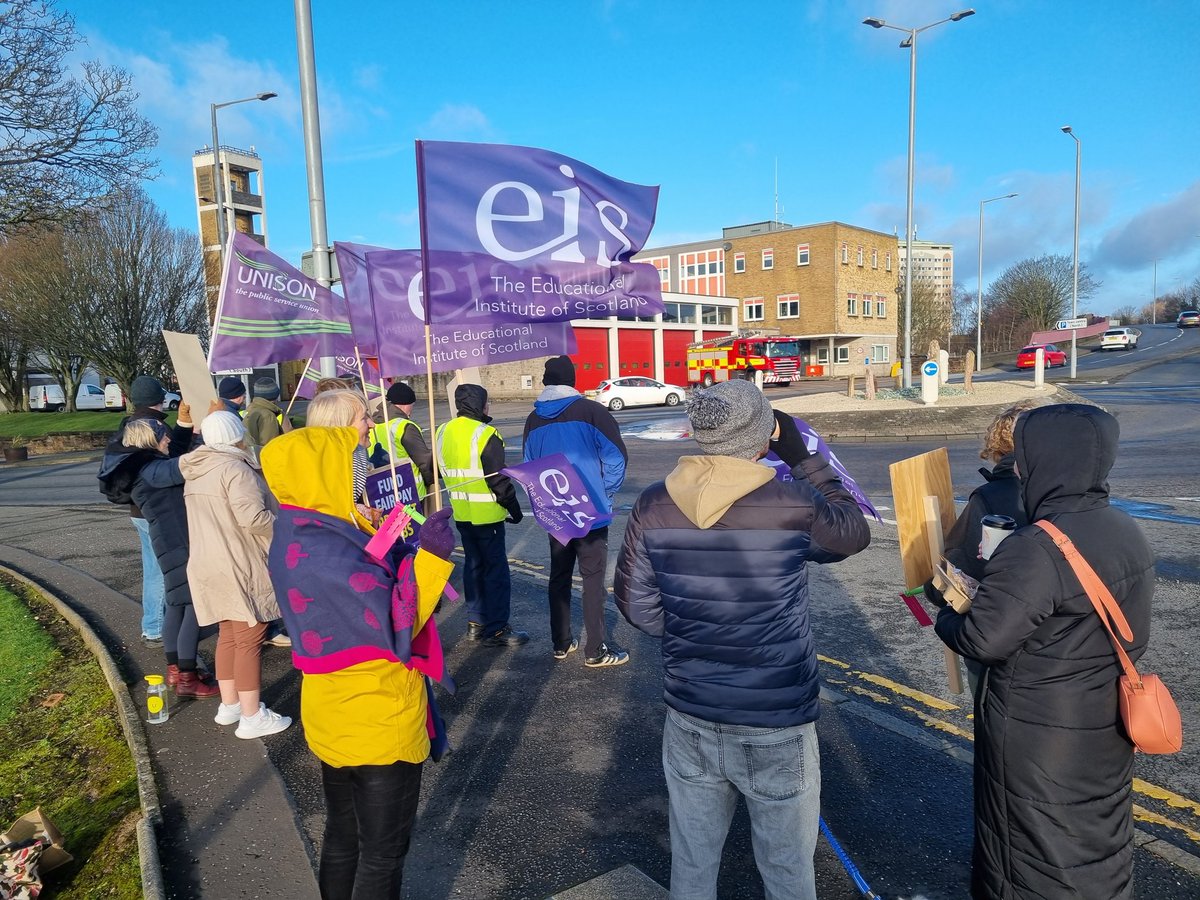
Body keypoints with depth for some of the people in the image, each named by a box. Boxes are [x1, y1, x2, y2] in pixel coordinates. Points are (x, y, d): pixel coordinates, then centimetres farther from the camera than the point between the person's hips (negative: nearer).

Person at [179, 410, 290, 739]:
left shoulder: (196, 472, 11)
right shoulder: (235, 469, -19)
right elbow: (253, 517, -26)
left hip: (210, 565, 9)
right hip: (239, 568, -9)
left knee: (228, 635, 19)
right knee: (249, 640, -1)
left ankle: (229, 704, 30)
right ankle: (252, 717, 5)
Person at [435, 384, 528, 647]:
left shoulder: (443, 432, 6)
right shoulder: (485, 434, -18)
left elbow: (441, 471, 14)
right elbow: (498, 479, -17)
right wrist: (514, 507, -6)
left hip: (461, 514, 8)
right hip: (486, 515, -8)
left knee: (473, 566, 18)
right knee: (496, 570, 1)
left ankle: (475, 622, 26)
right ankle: (496, 630, 5)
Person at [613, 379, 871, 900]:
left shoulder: (654, 507, -9)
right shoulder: (792, 506, -19)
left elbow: (636, 605, -1)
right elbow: (855, 534, 2)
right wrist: (803, 459, 5)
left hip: (689, 717, 4)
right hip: (777, 724, -3)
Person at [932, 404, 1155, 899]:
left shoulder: (1036, 550, -29)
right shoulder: (1128, 533, -1)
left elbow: (982, 640, -27)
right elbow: (1130, 633, 9)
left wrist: (947, 615, -5)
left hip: (1040, 738, -7)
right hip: (1107, 731, 8)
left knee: (1033, 854, 12)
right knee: (1100, 837, 25)